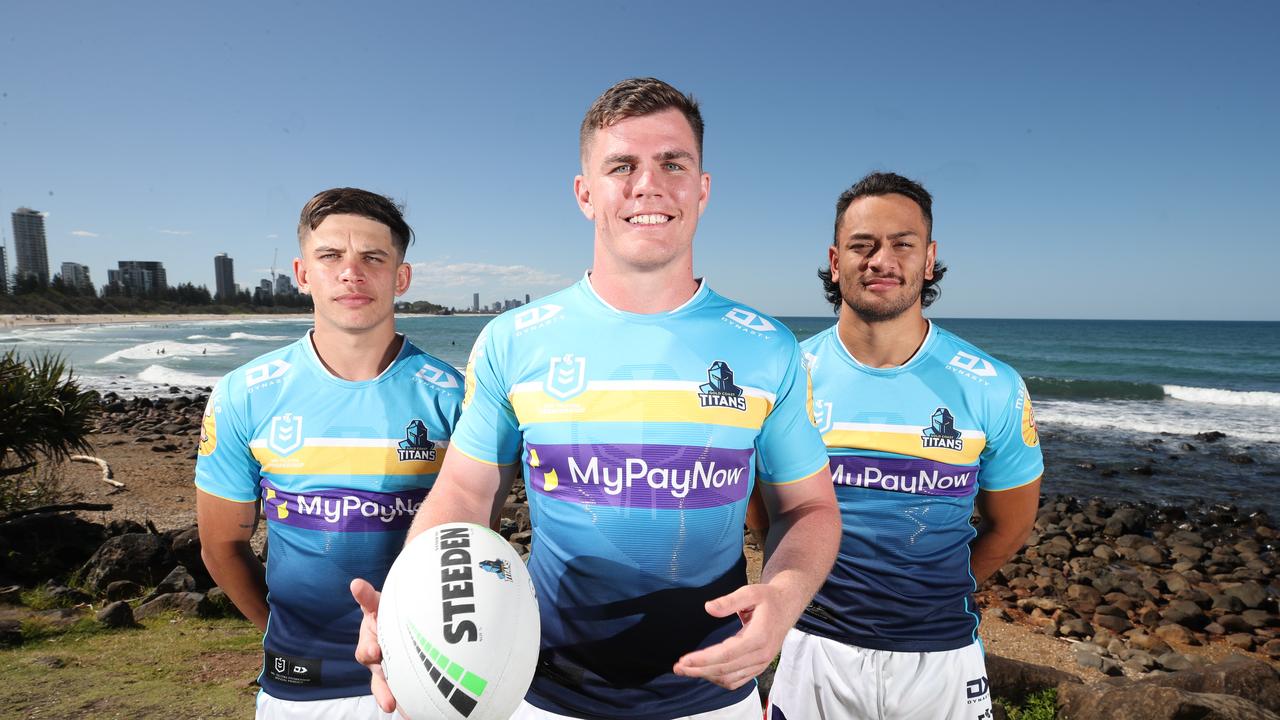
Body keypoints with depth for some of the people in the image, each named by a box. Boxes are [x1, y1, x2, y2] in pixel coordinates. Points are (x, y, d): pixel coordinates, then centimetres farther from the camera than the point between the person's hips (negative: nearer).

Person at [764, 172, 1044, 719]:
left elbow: (1010, 524, 4)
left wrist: (939, 597, 8)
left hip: (942, 654, 0)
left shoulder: (994, 389, -9)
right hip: (814, 648, 0)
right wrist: (809, 593, 3)